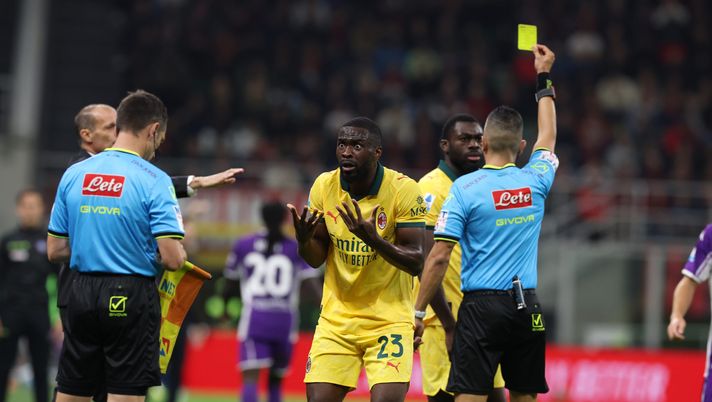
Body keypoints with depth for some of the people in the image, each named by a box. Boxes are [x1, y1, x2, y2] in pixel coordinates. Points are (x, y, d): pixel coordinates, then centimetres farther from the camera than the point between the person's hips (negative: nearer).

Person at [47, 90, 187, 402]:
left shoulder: (73, 174, 5)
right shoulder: (155, 181, -9)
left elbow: (55, 251, 9)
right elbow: (172, 258, -14)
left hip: (81, 294, 5)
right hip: (130, 297, -5)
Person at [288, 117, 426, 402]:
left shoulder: (403, 190, -14)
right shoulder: (324, 186, -2)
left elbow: (416, 263, -15)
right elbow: (315, 259, 5)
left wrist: (374, 239, -31)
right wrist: (304, 239, -18)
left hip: (389, 318, -3)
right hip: (337, 316, 4)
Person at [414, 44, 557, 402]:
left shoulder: (464, 188, -6)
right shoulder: (535, 183, 5)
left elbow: (438, 258, -10)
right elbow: (548, 137, 27)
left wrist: (418, 312, -2)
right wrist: (544, 78, 37)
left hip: (482, 306, -4)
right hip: (527, 308, 4)